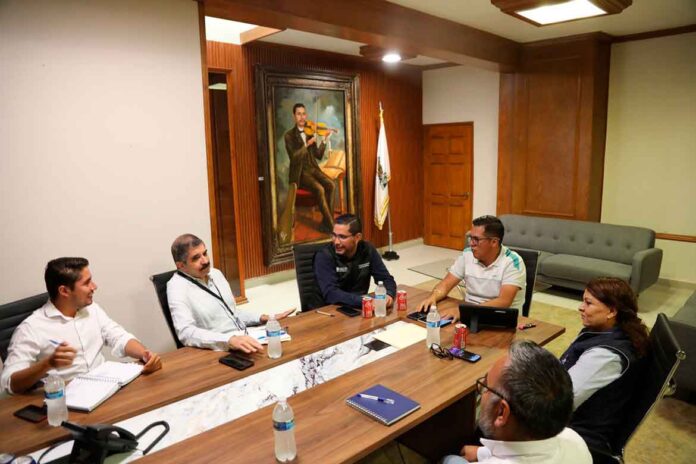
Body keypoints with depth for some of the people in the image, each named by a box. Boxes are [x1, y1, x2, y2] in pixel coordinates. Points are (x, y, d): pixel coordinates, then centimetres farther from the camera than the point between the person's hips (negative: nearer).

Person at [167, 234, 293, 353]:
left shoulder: (216, 273, 11)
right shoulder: (177, 287, -10)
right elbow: (186, 332, -23)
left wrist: (262, 318, 6)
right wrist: (230, 340, -35)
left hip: (246, 341, 7)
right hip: (220, 351, -7)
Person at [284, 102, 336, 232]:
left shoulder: (310, 133, 11)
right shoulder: (289, 135, -3)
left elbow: (319, 156, 6)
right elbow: (293, 156, -16)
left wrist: (324, 140, -6)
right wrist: (307, 144, -20)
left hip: (313, 169, 5)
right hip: (300, 172, -5)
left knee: (330, 185, -23)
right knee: (319, 189, -30)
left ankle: (326, 223, -17)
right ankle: (331, 224, -19)